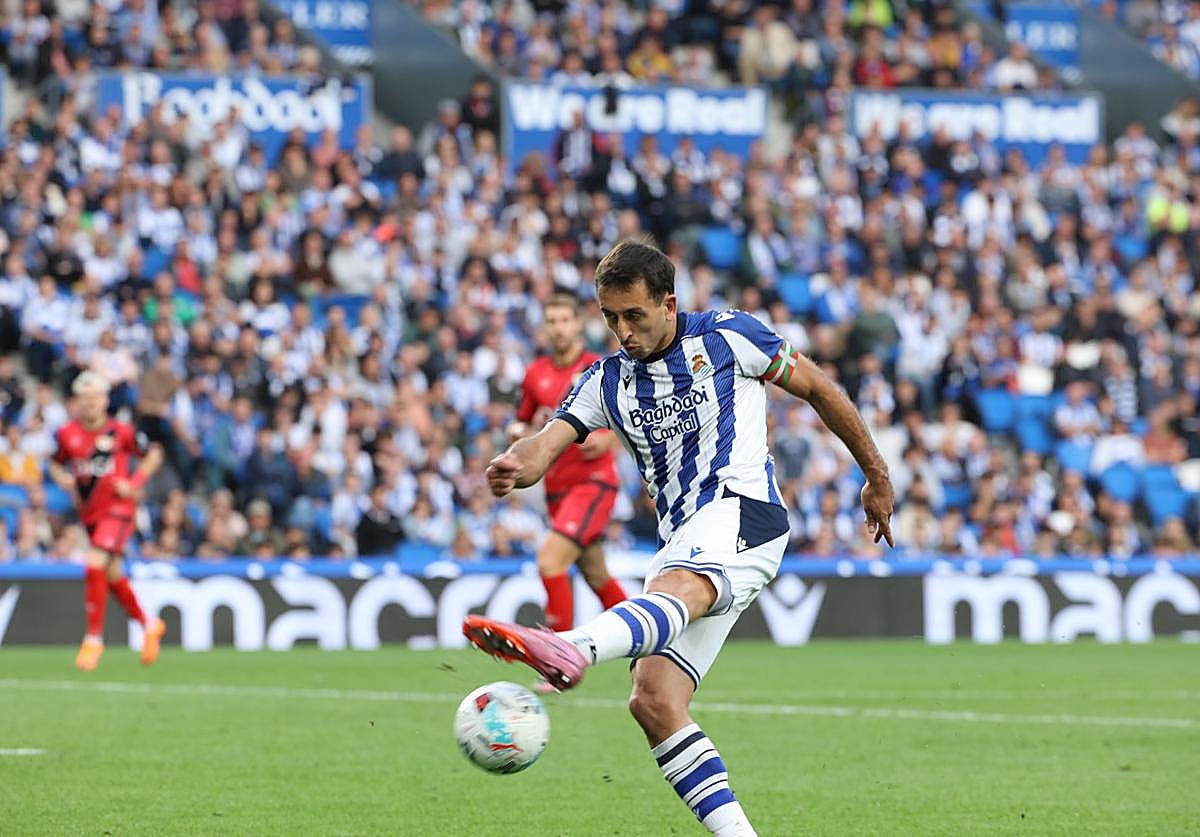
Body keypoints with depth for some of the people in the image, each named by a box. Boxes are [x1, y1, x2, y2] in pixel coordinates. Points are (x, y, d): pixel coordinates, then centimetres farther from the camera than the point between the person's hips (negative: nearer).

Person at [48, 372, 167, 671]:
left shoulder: (120, 432, -8)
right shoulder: (67, 434, 1)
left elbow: (153, 455, 5)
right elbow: (56, 464, 17)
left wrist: (135, 483, -7)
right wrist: (63, 479, -5)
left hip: (118, 508, -5)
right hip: (90, 512, 5)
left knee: (95, 564, -21)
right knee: (113, 576, 13)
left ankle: (94, 639, -13)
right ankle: (149, 626, 35)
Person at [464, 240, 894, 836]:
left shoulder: (726, 337, 6)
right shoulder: (606, 382, 17)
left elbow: (818, 389, 15)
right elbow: (547, 444, 3)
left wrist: (876, 477, 19)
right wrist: (515, 467, -23)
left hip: (741, 508, -7)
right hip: (682, 548, 7)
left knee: (673, 589, -38)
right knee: (653, 702, -10)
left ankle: (570, 650, -70)